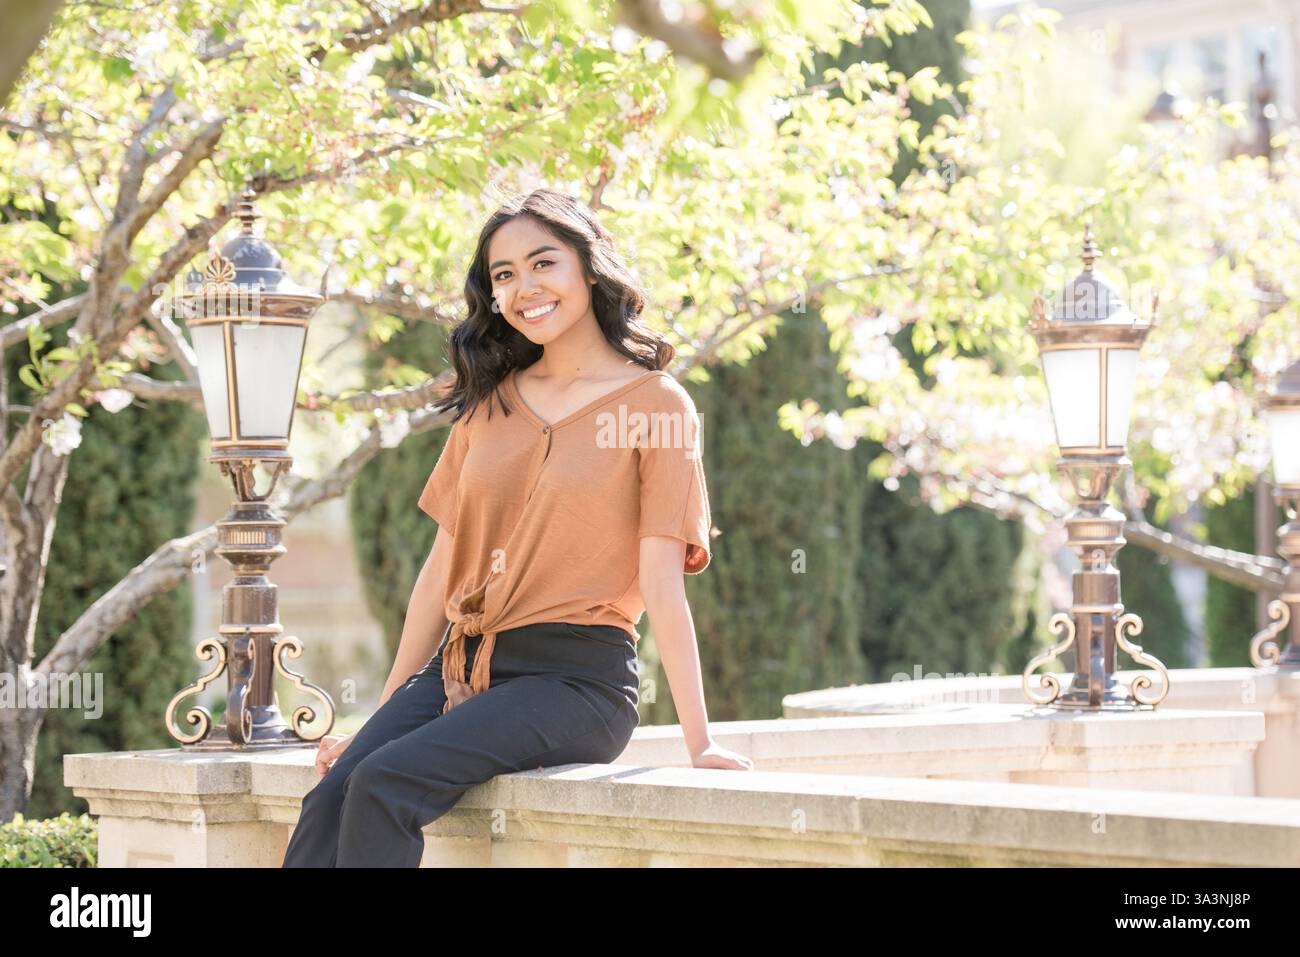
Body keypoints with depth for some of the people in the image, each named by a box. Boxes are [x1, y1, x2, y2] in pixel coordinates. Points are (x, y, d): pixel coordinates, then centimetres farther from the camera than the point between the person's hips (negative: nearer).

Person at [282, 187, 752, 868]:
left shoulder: (654, 403, 0)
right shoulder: (488, 403, 17)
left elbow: (661, 583, -6)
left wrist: (699, 743, -12)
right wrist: (383, 714, 14)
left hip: (578, 678, -5)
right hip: (460, 668, 5)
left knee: (383, 785, -28)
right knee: (329, 799, -22)